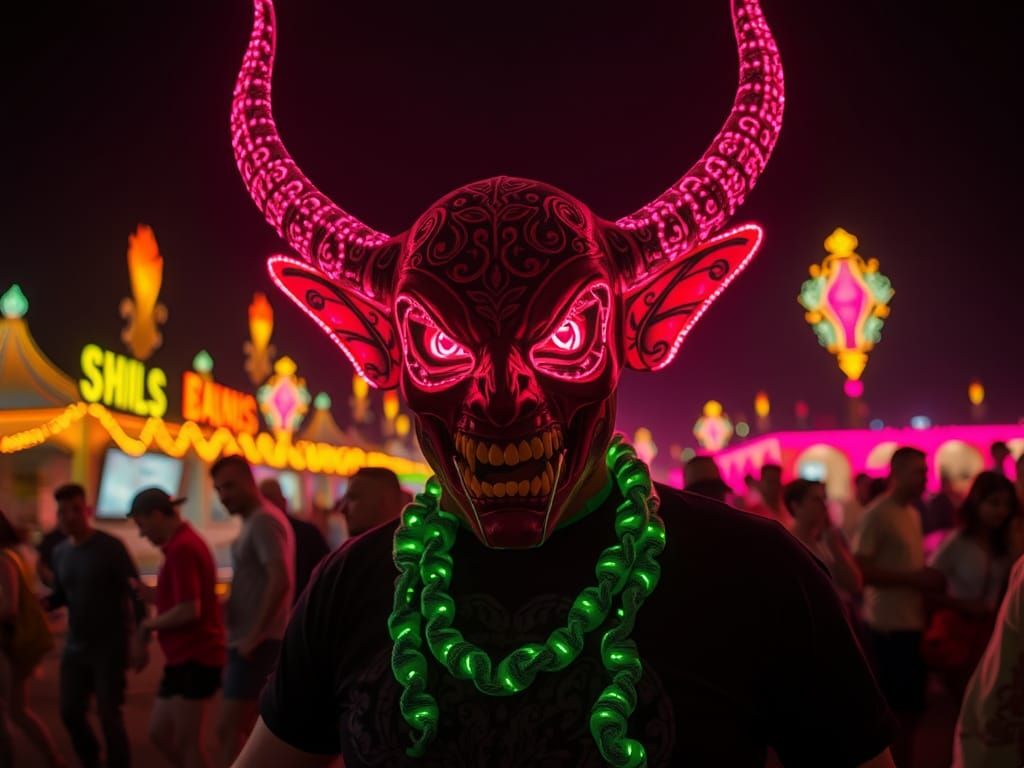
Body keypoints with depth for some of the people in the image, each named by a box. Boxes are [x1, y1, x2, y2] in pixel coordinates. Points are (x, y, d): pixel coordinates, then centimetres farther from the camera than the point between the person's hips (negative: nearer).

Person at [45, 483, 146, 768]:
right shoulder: (59, 553, 5)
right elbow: (61, 595, 15)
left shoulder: (110, 547, -13)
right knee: (70, 712, 9)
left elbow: (136, 593, -13)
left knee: (109, 715, -3)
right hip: (75, 646, 6)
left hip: (110, 646, -6)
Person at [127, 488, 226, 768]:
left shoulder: (181, 548, -17)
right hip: (185, 659, 10)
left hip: (193, 660, -10)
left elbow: (189, 610, -24)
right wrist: (149, 593, 7)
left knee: (187, 744, -1)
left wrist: (150, 624, -9)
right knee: (159, 732, 15)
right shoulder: (185, 543, 15)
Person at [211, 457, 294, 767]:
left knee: (229, 730, -7)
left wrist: (254, 635, -22)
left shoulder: (263, 521, -14)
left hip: (257, 645, -10)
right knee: (245, 729, 14)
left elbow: (281, 581, -25)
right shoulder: (254, 522, 16)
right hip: (247, 642, 10)